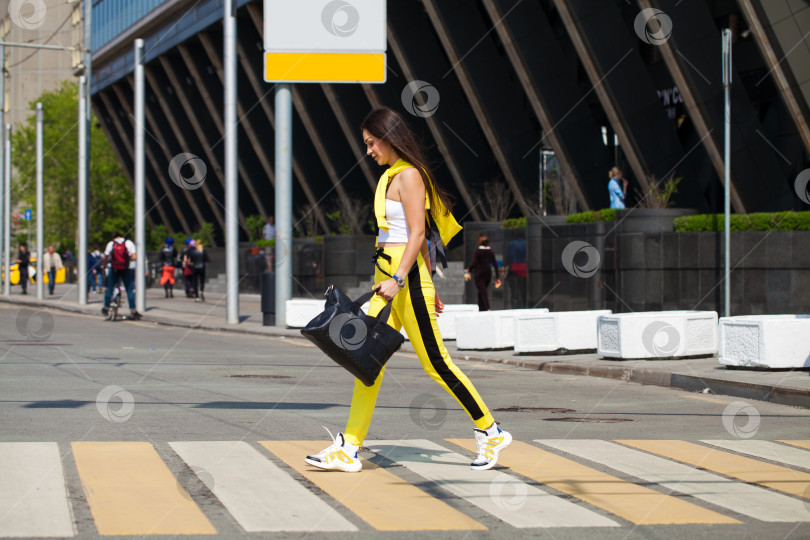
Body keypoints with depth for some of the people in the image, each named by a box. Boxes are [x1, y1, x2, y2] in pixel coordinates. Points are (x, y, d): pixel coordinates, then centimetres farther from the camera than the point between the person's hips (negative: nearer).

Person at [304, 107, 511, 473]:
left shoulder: (408, 175, -11)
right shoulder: (391, 176, 17)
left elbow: (417, 233, -18)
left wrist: (398, 279, -27)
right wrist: (429, 286, 23)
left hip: (408, 278, -9)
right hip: (387, 278, 9)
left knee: (435, 363, -3)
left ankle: (491, 432, 9)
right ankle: (349, 449, 3)